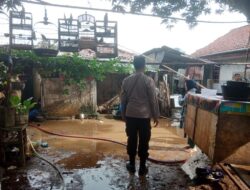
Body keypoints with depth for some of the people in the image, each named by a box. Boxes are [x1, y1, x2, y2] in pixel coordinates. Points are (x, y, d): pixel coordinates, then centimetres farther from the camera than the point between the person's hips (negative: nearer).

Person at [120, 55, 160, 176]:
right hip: (144, 116, -3)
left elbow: (123, 99, 6)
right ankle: (142, 168, 18)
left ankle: (132, 165, 25)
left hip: (130, 115, 3)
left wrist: (123, 114, 17)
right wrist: (156, 116, 3)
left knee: (132, 140, 13)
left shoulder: (127, 80, 1)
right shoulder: (148, 81, -9)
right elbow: (153, 100, -7)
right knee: (144, 142, 8)